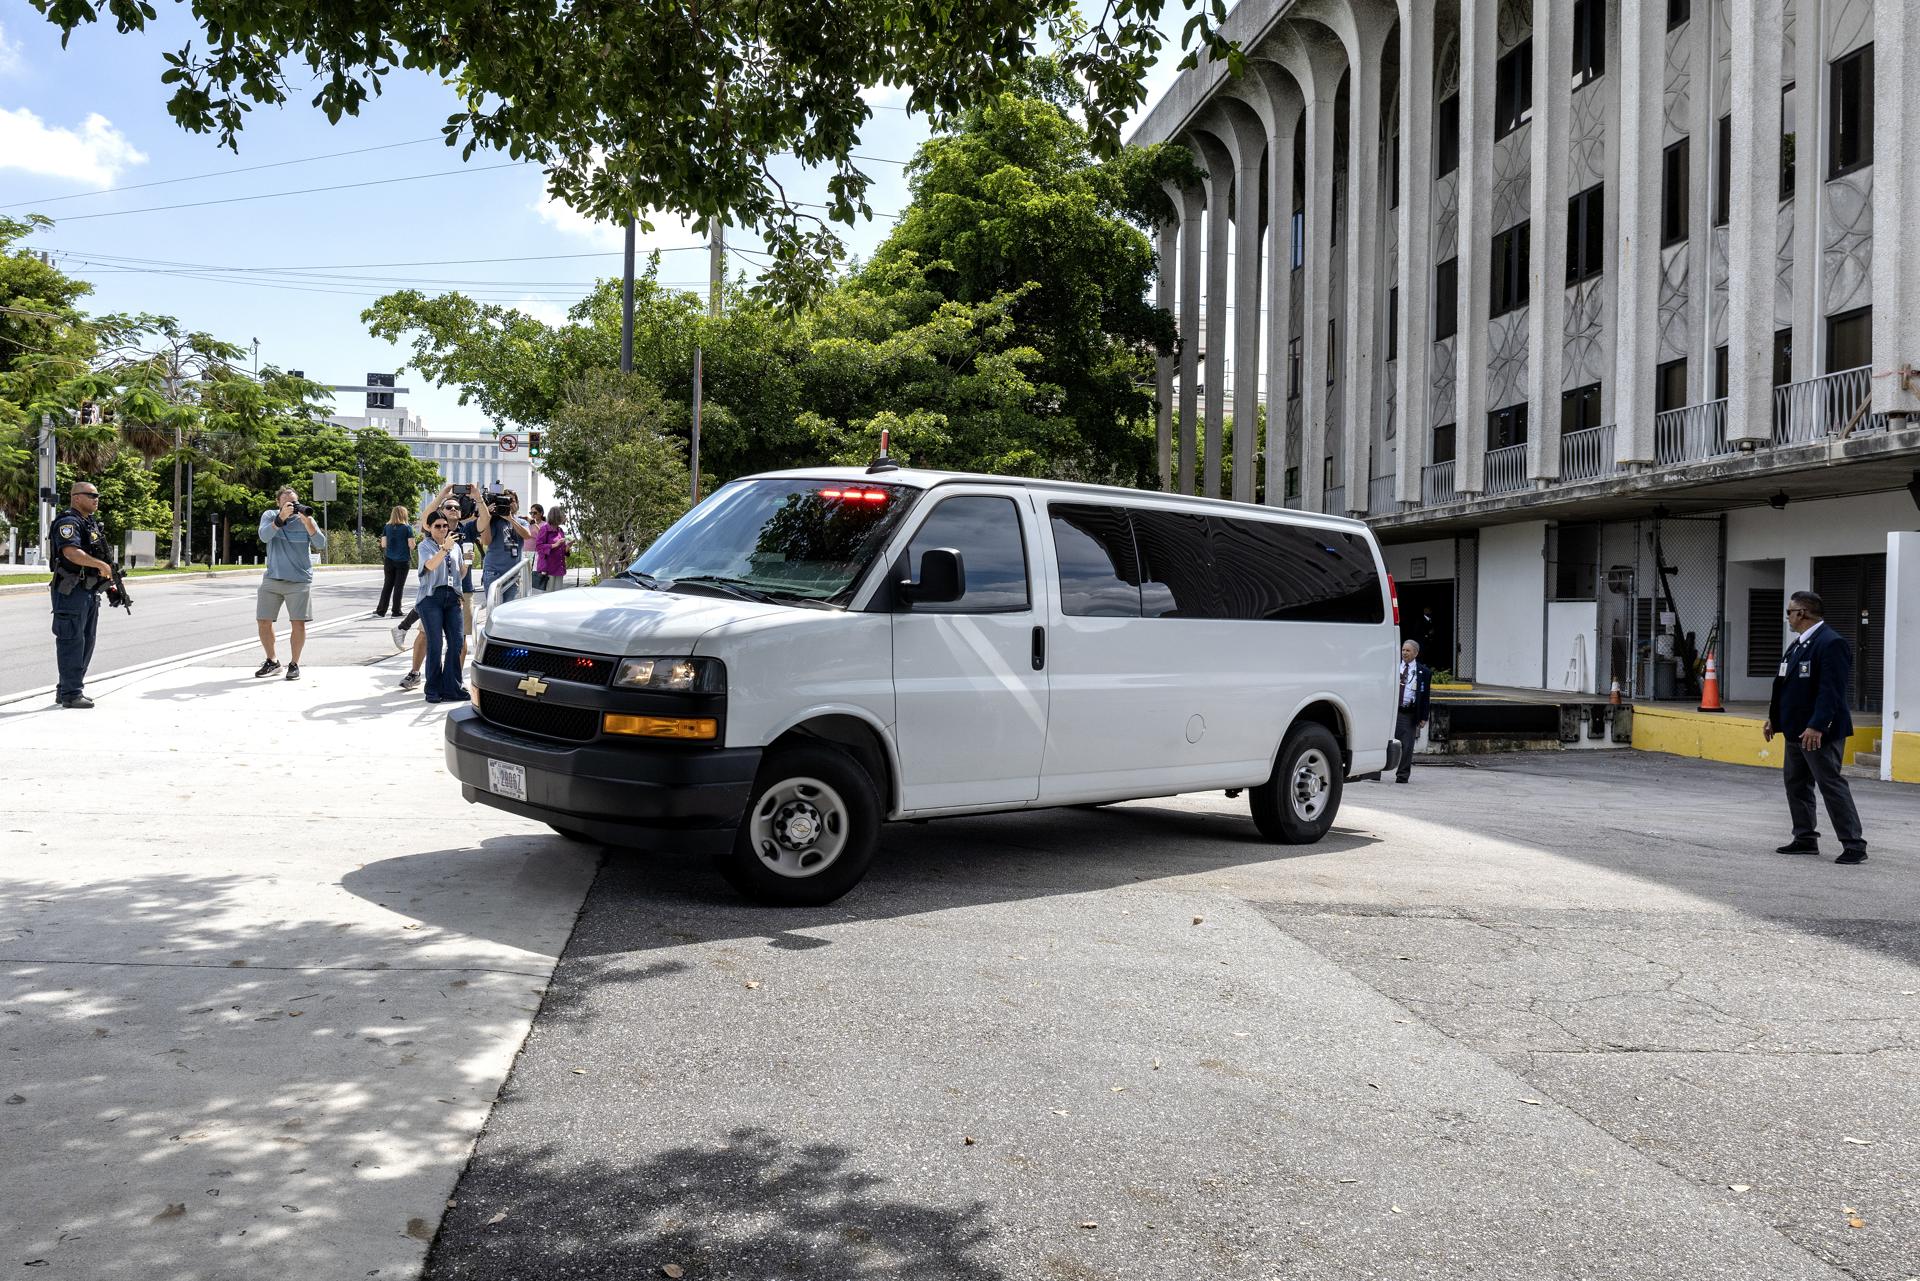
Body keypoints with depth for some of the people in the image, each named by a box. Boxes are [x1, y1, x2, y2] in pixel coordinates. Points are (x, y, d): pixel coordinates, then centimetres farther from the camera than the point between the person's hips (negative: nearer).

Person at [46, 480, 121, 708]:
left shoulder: (92, 524, 19)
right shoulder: (68, 522, -12)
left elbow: (100, 558, 24)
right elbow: (71, 552, -28)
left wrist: (110, 587, 18)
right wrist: (101, 565, -29)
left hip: (90, 592, 10)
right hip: (71, 592, -10)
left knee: (86, 642, 13)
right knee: (72, 642, -7)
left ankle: (66, 690, 22)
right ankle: (71, 694, -4)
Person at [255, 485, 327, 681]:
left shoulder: (305, 519, -1)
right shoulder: (270, 515, 2)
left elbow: (321, 544, -13)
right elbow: (264, 536, -17)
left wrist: (307, 522, -26)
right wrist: (281, 518, -29)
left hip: (299, 581, -2)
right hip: (272, 579, 2)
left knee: (298, 623, -5)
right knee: (263, 621, 3)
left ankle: (294, 663, 9)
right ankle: (272, 662, 20)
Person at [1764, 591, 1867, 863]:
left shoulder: (1831, 643, -17)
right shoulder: (1798, 644, 14)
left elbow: (1832, 690, -24)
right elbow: (1785, 685, 20)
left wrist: (1817, 726, -28)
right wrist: (1773, 718, 19)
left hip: (1820, 732, -10)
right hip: (1796, 729, 10)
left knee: (1832, 785, -6)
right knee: (1795, 782, 14)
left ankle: (1854, 846, 0)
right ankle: (1805, 839, 23)